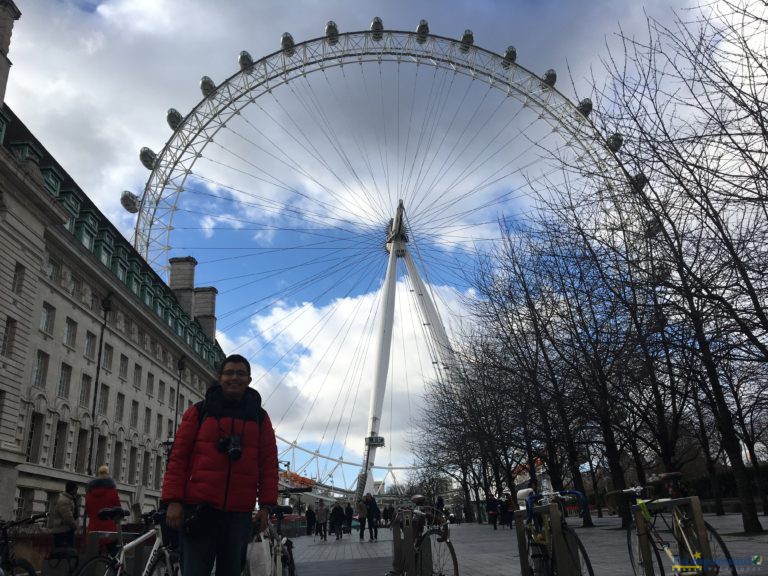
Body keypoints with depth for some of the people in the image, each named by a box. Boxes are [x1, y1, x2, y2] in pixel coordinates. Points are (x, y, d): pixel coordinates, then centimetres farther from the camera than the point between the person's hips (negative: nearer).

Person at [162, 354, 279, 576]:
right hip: (199, 507, -2)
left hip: (239, 513, 2)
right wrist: (173, 500, -6)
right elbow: (178, 456, 2)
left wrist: (266, 505, -1)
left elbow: (269, 463, 7)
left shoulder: (260, 417, 10)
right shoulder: (199, 411, 6)